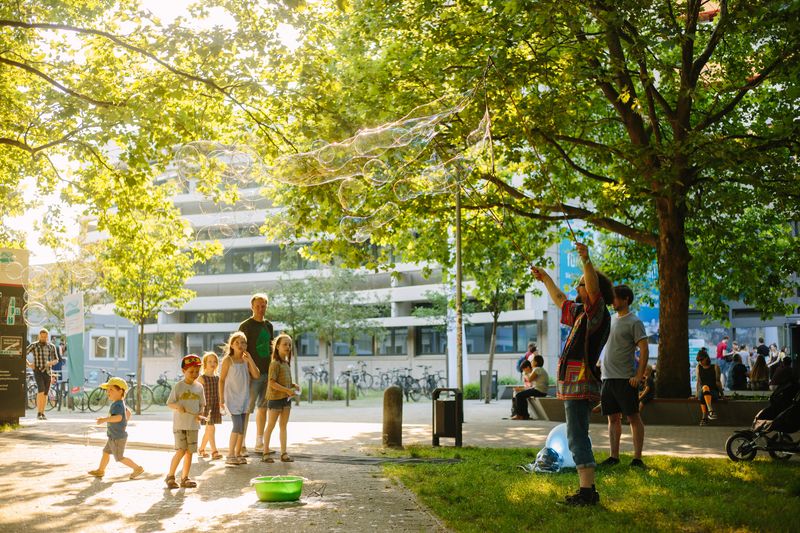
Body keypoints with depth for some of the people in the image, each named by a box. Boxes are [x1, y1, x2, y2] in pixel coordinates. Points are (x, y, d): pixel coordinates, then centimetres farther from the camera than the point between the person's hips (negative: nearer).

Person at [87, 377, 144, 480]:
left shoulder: (117, 405, -24)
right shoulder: (120, 404, 8)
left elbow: (118, 417, -43)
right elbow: (128, 413, 23)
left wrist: (104, 419, -46)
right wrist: (124, 424, 23)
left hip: (118, 437, -10)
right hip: (114, 436, 10)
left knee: (119, 458, 2)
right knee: (106, 452, 19)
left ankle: (137, 468, 9)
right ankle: (100, 470, 32)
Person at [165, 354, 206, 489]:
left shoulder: (199, 387, 7)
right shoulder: (178, 386, -4)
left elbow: (202, 404, 13)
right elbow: (169, 403, -3)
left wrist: (200, 414, -7)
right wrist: (177, 406, -24)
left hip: (193, 424, 4)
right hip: (179, 423, -4)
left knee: (189, 452, 6)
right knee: (181, 450, -11)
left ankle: (184, 478, 16)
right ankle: (170, 476, 5)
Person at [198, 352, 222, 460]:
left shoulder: (217, 378, 10)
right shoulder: (202, 378, -7)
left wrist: (221, 406, 14)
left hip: (215, 406, 6)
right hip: (206, 405, -6)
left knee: (208, 430, 13)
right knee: (211, 428, -12)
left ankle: (201, 449, 28)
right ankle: (214, 451, -12)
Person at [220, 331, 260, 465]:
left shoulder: (246, 360, 6)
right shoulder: (228, 360, -6)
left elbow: (256, 375, -4)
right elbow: (222, 379, -5)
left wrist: (250, 359, -9)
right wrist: (221, 399, -7)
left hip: (244, 397, 5)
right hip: (231, 396, -5)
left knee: (241, 427, 7)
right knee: (238, 425, -13)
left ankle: (238, 454, 16)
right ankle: (230, 455, -5)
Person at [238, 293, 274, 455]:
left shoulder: (269, 326, 14)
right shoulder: (245, 326, -6)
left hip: (267, 372, 7)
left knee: (263, 408, 11)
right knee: (247, 409, -6)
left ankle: (259, 443, 20)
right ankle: (241, 444, -2)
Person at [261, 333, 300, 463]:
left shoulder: (287, 363, 13)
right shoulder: (275, 363, -13)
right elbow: (272, 383, -19)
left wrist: (294, 385, 3)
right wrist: (288, 390, -21)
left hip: (286, 399, 8)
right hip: (275, 398, -8)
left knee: (283, 426, 9)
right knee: (270, 426, 1)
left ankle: (284, 453, 13)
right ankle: (265, 453, 8)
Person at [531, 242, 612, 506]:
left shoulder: (598, 312, -8)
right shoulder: (581, 313, 20)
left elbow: (594, 288, -29)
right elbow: (560, 301, 38)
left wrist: (586, 260, -43)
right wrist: (545, 278, 45)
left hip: (580, 383, -10)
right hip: (573, 383, 10)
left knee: (577, 437, -13)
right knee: (577, 437, 12)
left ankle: (587, 491, -15)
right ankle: (587, 490, 15)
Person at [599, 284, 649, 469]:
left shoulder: (634, 322, -7)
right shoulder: (611, 319, 15)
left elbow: (644, 350, -12)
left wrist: (639, 375, -19)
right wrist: (602, 365, 17)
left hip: (625, 378, -7)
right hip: (608, 377, 7)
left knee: (633, 417, -2)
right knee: (613, 418, 9)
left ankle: (637, 458, 1)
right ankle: (614, 456, 14)